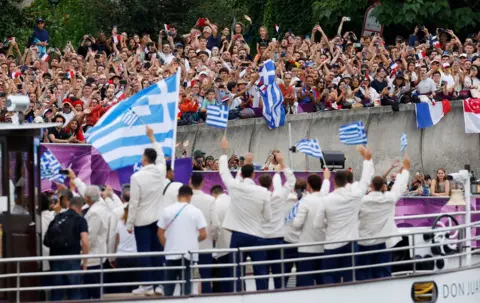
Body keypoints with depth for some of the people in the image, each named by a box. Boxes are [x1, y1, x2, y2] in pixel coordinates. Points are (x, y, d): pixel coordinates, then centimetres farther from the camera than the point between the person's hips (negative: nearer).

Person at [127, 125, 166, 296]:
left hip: (143, 219, -5)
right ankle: (160, 285, 8)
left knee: (144, 252, 0)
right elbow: (161, 156, 21)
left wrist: (129, 223, -5)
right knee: (158, 250, 8)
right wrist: (152, 137, 32)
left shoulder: (137, 177, -15)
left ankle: (147, 285, 1)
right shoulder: (160, 171, -2)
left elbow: (133, 203, -14)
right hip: (158, 218, 5)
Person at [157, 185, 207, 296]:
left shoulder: (167, 210, 0)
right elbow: (203, 235, -6)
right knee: (186, 284, 3)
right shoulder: (196, 211, -4)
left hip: (172, 253, 1)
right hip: (189, 254, -1)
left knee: (169, 284, 10)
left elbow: (160, 233, 3)